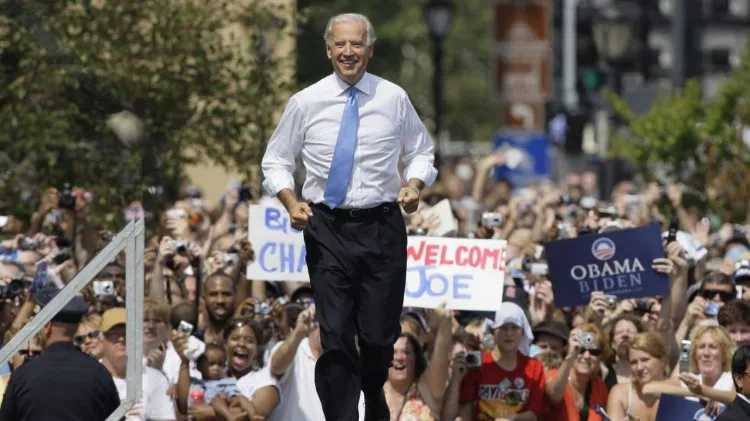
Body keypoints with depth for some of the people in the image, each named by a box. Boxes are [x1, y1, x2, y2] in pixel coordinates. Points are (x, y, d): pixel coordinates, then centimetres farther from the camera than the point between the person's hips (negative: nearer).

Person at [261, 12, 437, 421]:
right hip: (327, 229, -1)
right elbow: (276, 161, 9)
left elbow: (420, 154, 14)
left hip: (382, 229, 1)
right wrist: (290, 200, -9)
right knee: (335, 338, -8)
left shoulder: (394, 99, 3)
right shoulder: (306, 103, 2)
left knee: (380, 337, 8)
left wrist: (414, 183, -7)